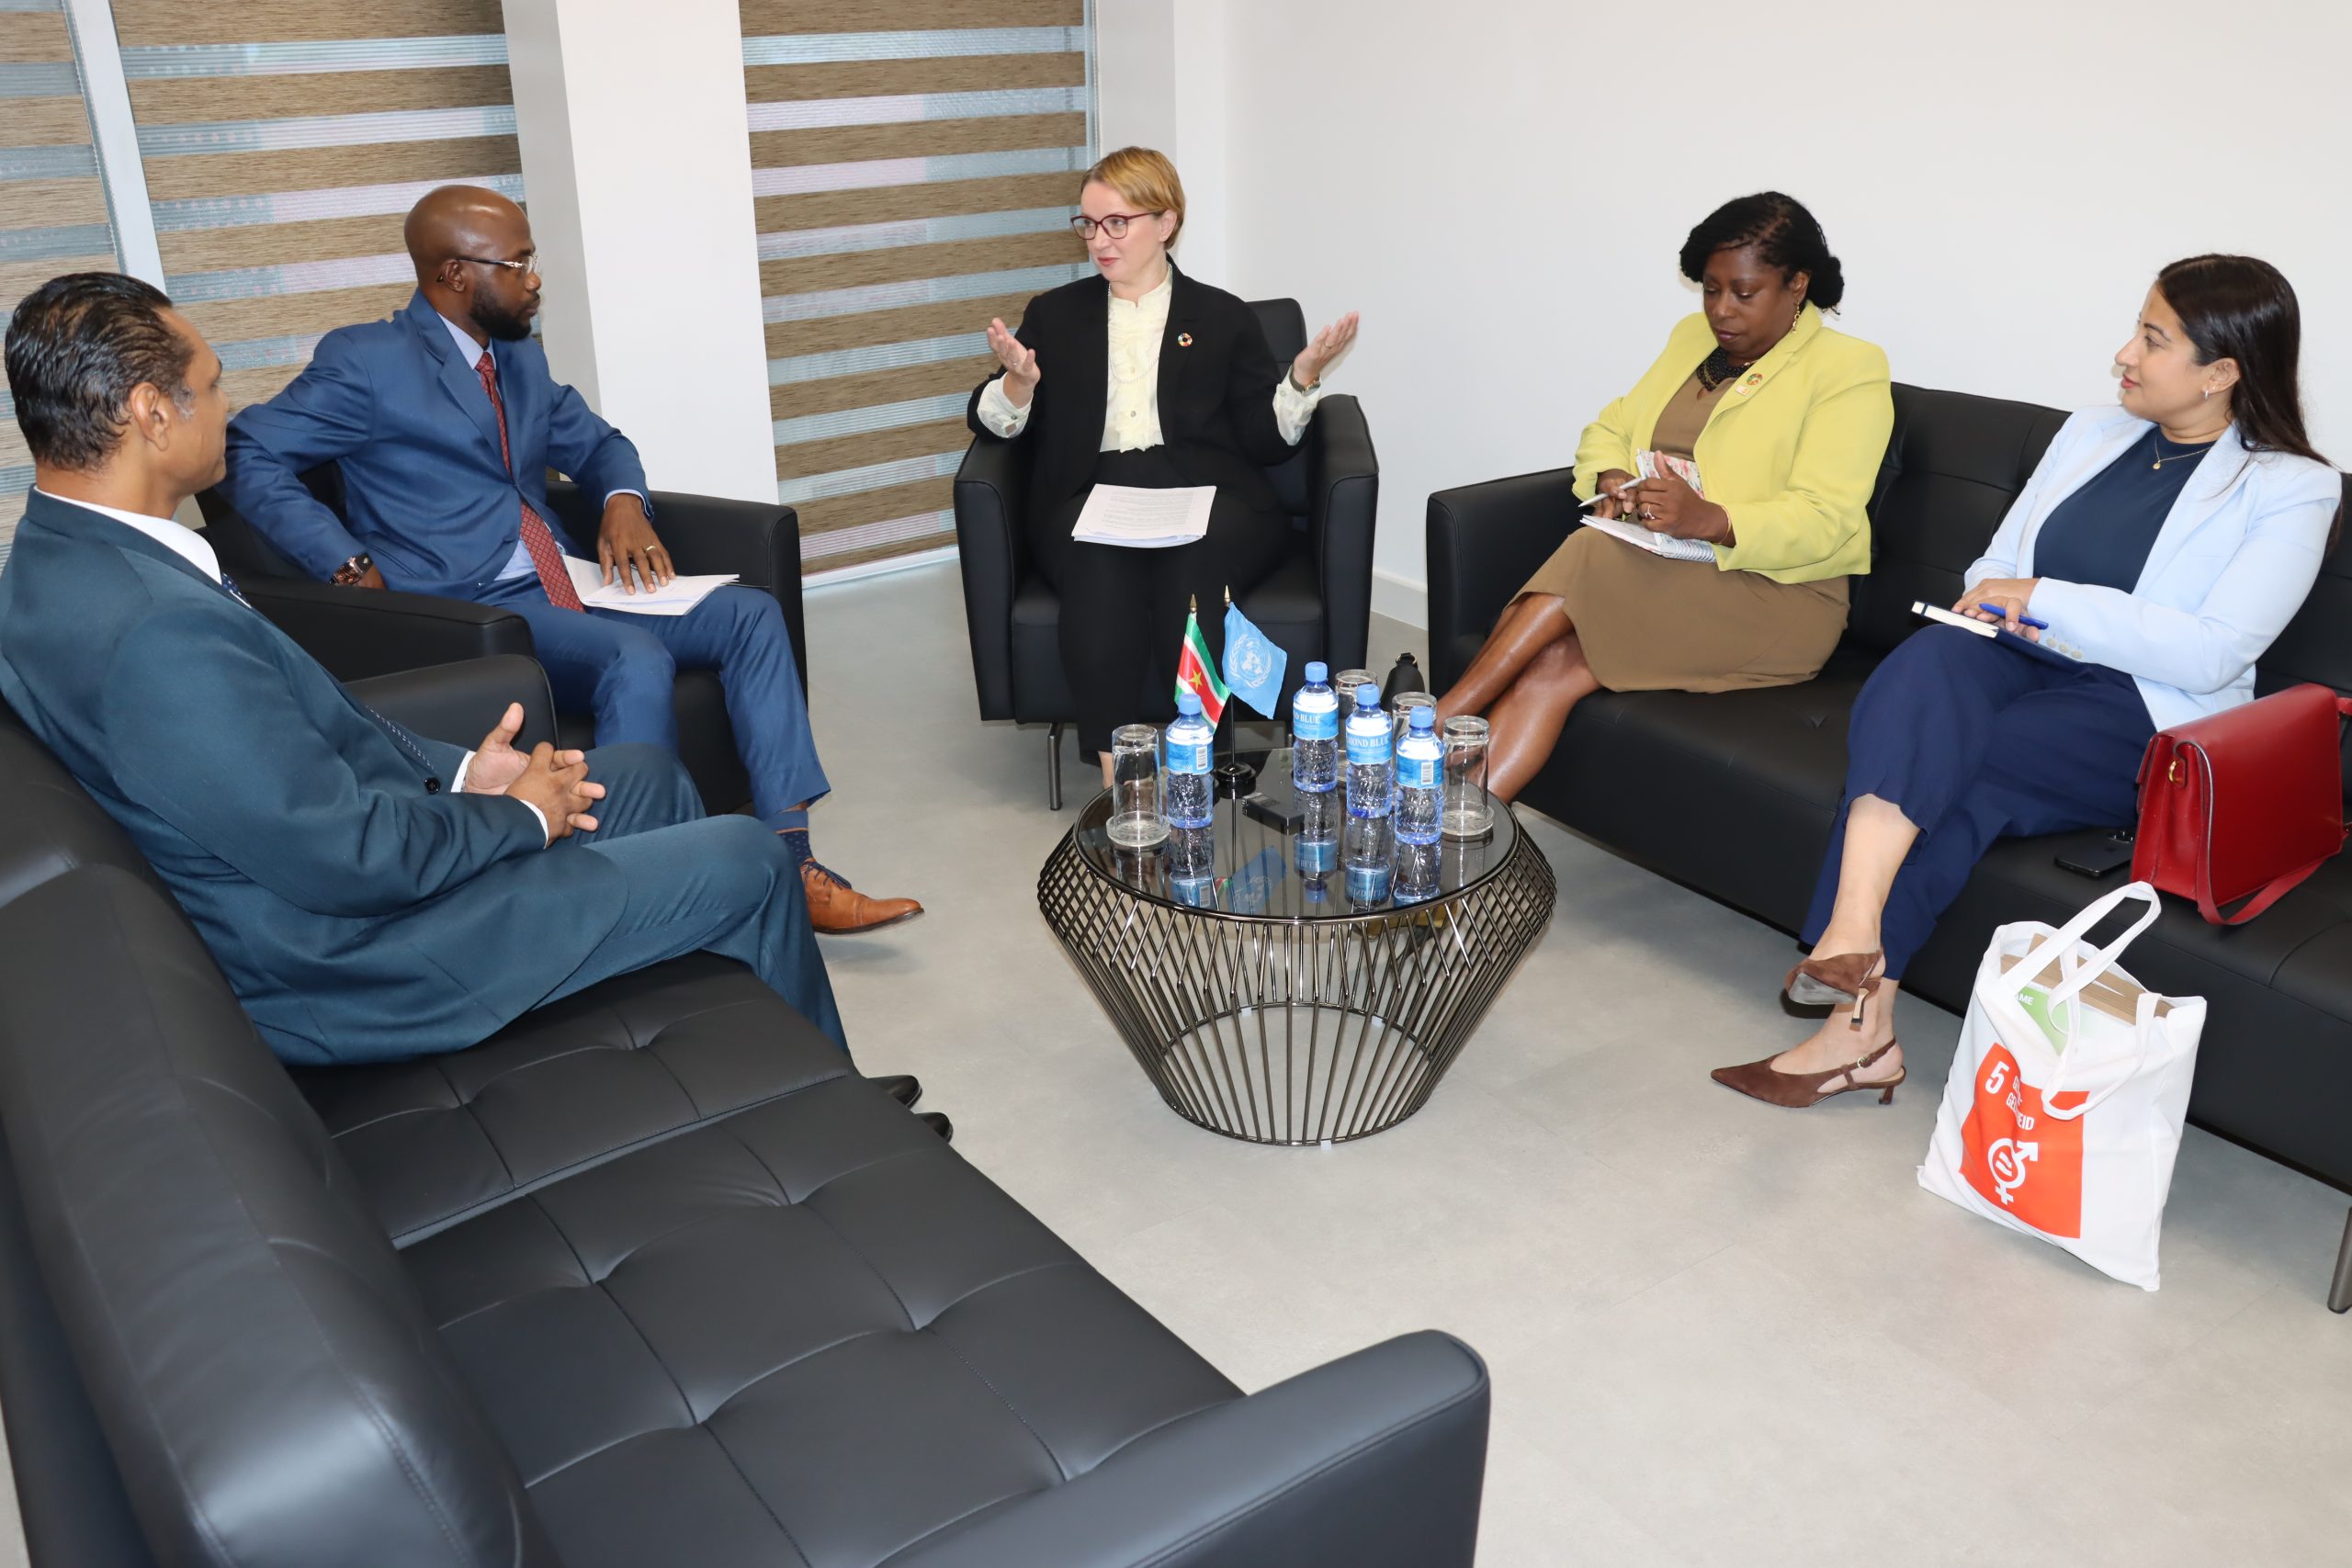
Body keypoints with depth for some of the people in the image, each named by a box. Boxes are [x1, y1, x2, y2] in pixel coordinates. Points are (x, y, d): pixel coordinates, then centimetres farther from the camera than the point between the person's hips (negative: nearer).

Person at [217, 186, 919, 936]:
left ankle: (788, 864, -17)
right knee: (637, 662, -33)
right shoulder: (366, 361, -4)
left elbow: (595, 442, 30)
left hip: (566, 590, 8)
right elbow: (247, 452, -8)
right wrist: (352, 567, -18)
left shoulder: (520, 357, 20)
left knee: (750, 613, -9)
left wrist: (623, 501, 6)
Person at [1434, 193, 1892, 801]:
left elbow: (1821, 521, -14)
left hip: (1771, 597, -5)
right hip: (1665, 573, 5)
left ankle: (1435, 725, -25)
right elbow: (1609, 428, 20)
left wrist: (1708, 519, -32)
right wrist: (1613, 479, -5)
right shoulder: (1692, 337, 19)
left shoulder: (1849, 370, -3)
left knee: (1590, 560, -30)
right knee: (1547, 670, -26)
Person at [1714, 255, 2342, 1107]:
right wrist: (1992, 603, -6)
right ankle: (1853, 935, -45)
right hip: (2018, 664, 4)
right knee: (1932, 654, -32)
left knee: (1946, 772, -33)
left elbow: (2211, 655, -13)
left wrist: (2043, 600, -14)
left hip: (2144, 723, -4)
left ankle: (1854, 1022, -30)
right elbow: (1996, 565, 19)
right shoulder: (2091, 433, 19)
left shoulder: (2293, 491, 0)